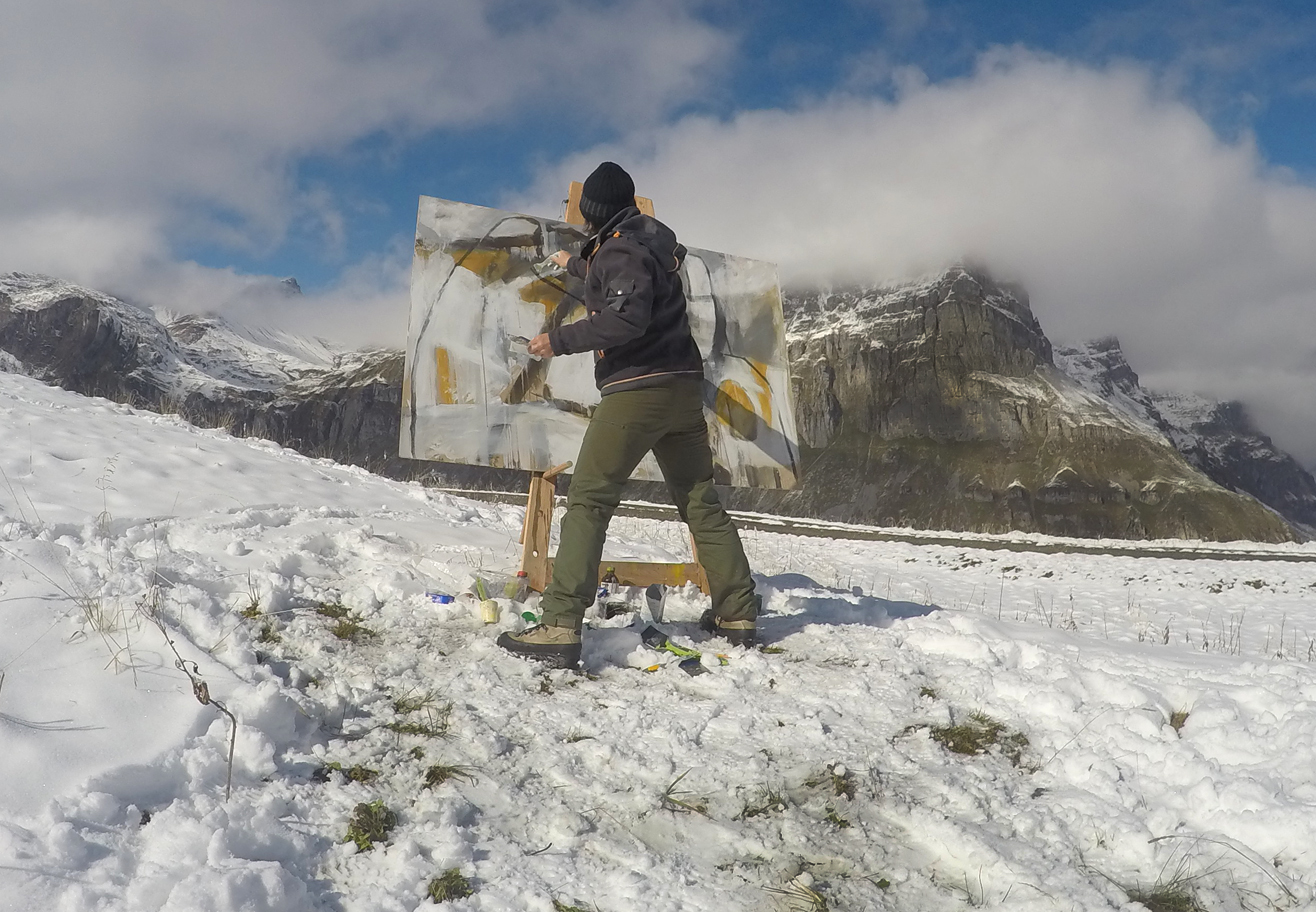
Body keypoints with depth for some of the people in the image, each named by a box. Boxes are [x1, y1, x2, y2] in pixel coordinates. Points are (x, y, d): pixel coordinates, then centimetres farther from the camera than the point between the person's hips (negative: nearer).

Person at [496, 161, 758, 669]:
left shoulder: (620, 248, -9)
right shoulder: (652, 238, 17)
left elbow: (626, 317, -24)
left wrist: (559, 341, -16)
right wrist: (577, 266, 53)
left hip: (638, 388, -8)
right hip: (684, 386, 9)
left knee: (587, 501, -8)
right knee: (701, 503, 13)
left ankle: (560, 627, -14)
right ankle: (738, 614, 18)